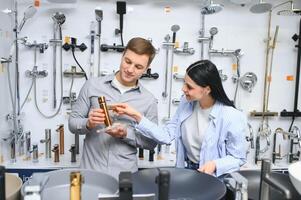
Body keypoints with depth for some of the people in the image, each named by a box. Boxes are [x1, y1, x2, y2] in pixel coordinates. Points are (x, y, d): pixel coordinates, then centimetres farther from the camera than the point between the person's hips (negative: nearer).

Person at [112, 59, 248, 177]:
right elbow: (167, 135, -6)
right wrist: (137, 116, -12)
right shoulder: (186, 103, -3)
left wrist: (215, 165, -26)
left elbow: (238, 158, -9)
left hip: (214, 178, -3)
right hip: (185, 172, 4)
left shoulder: (231, 117, -19)